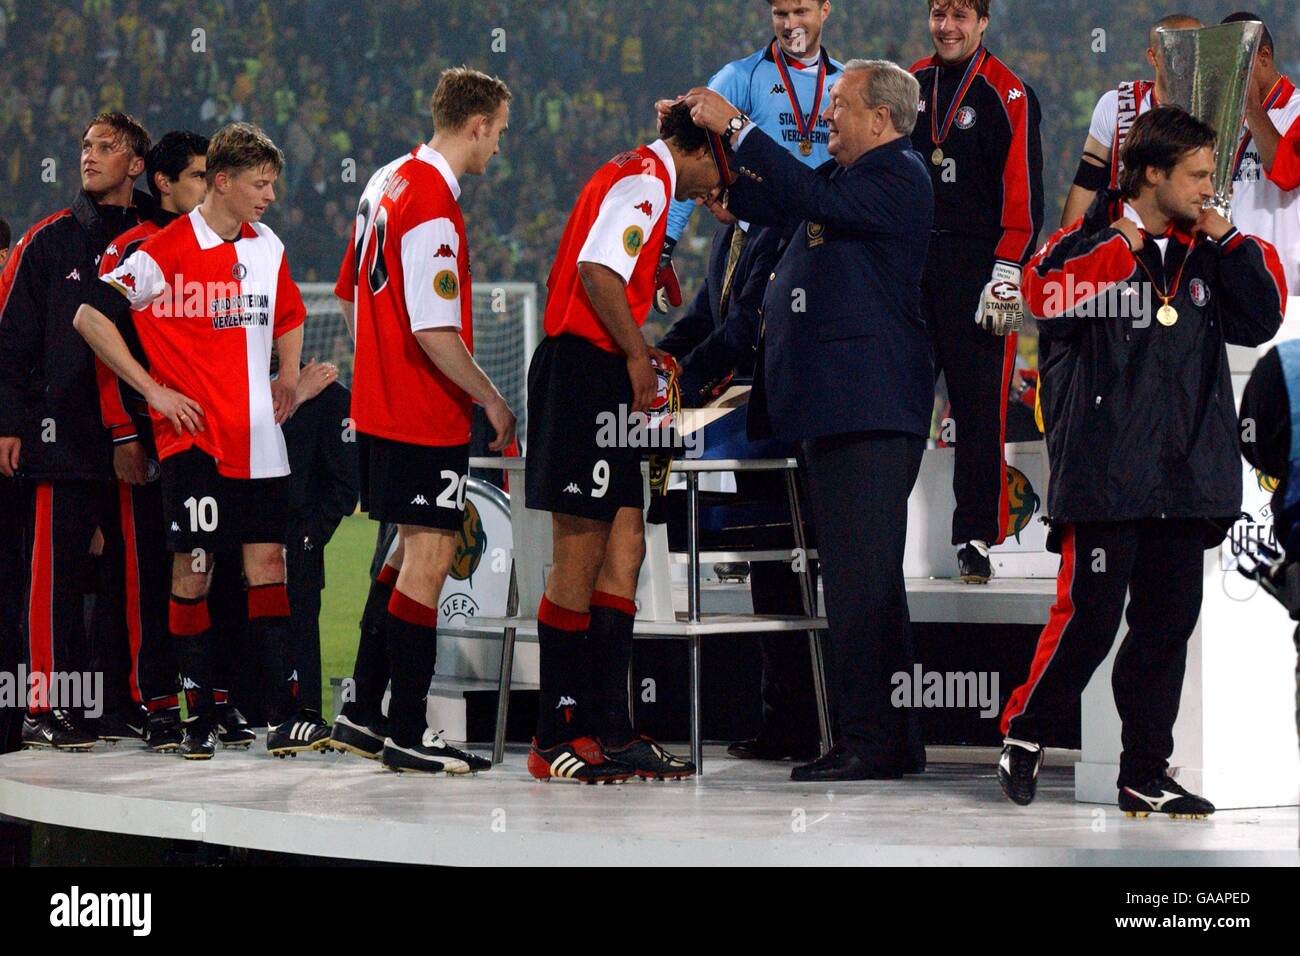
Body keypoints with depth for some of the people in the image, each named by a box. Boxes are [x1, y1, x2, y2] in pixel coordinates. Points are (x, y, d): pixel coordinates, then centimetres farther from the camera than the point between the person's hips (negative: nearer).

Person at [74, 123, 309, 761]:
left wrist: (288, 376, 15)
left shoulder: (267, 247, 12)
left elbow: (289, 316, 31)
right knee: (192, 570, -3)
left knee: (267, 565, 1)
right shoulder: (165, 252, -8)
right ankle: (199, 716, 5)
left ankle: (280, 715, 2)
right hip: (193, 437, -5)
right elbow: (90, 317, -9)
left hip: (259, 438, 5)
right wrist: (153, 391, -9)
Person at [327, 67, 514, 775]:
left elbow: (351, 291, 21)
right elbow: (435, 332, -24)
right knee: (428, 559, -4)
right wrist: (492, 400, -14)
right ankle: (406, 735, -1)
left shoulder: (387, 182, 11)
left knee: (411, 551, 18)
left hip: (380, 403, 10)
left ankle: (361, 713, 22)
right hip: (425, 417, -10)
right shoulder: (433, 206, -20)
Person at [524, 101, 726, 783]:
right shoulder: (646, 178, -9)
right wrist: (638, 355, -13)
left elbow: (586, 278, 25)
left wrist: (640, 355, 22)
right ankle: (557, 740, -4)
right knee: (580, 555, -7)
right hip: (589, 373, -10)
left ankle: (608, 730, 6)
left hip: (595, 375, 10)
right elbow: (598, 271, -22)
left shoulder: (632, 177, 23)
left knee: (623, 546, 7)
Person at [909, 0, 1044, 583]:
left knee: (979, 403, -3)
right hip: (909, 263, 5)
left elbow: (1022, 193, -8)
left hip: (975, 268, -5)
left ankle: (975, 538, 0)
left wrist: (1007, 274, -14)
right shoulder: (909, 86, 12)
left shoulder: (1008, 95, -4)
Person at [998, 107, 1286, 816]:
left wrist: (1229, 241, 3)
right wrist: (1124, 248, -17)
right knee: (1090, 616, -7)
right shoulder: (1090, 243, -2)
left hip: (1186, 480, 6)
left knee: (1168, 622, 5)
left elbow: (1262, 318, 11)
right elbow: (1045, 292, -20)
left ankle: (1145, 775, 12)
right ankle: (1026, 732, 15)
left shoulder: (1203, 256, 16)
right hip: (1105, 476, -6)